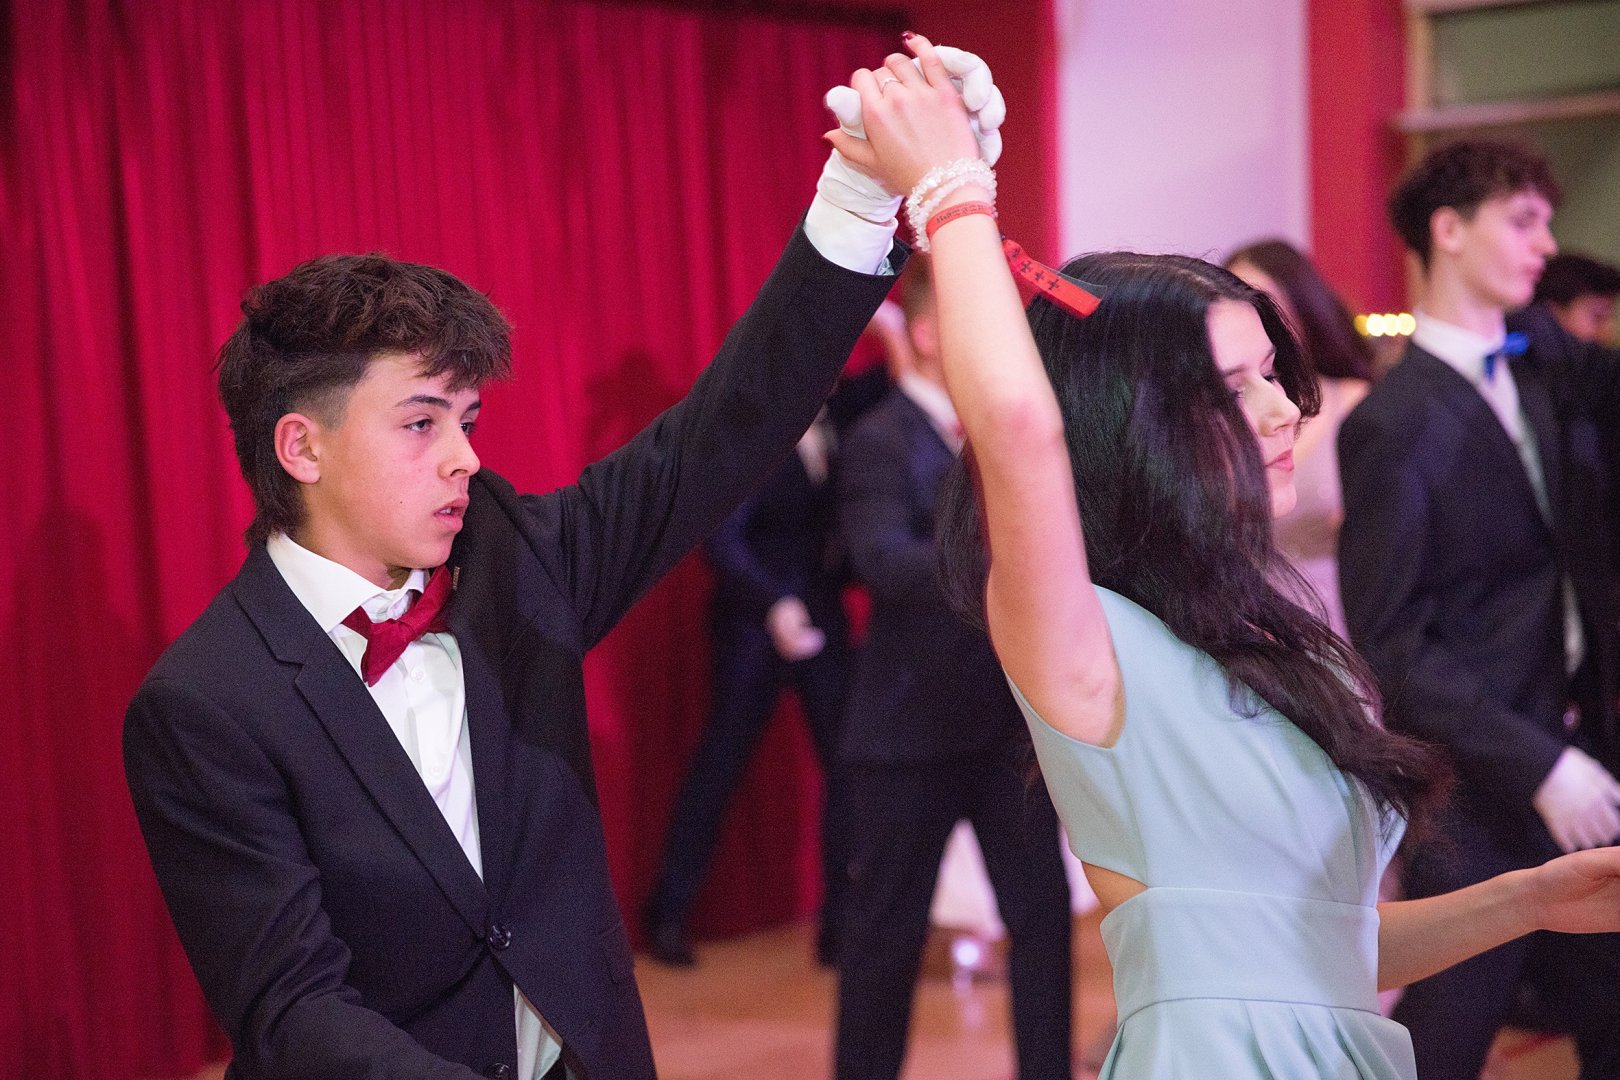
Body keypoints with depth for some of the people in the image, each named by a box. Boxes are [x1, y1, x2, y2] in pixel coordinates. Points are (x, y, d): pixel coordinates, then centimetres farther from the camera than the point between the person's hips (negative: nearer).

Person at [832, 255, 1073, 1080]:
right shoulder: (881, 440, -12)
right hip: (910, 726, -6)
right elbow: (886, 562, -28)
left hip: (1008, 717, 6)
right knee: (887, 926, 7)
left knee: (1042, 908, 7)